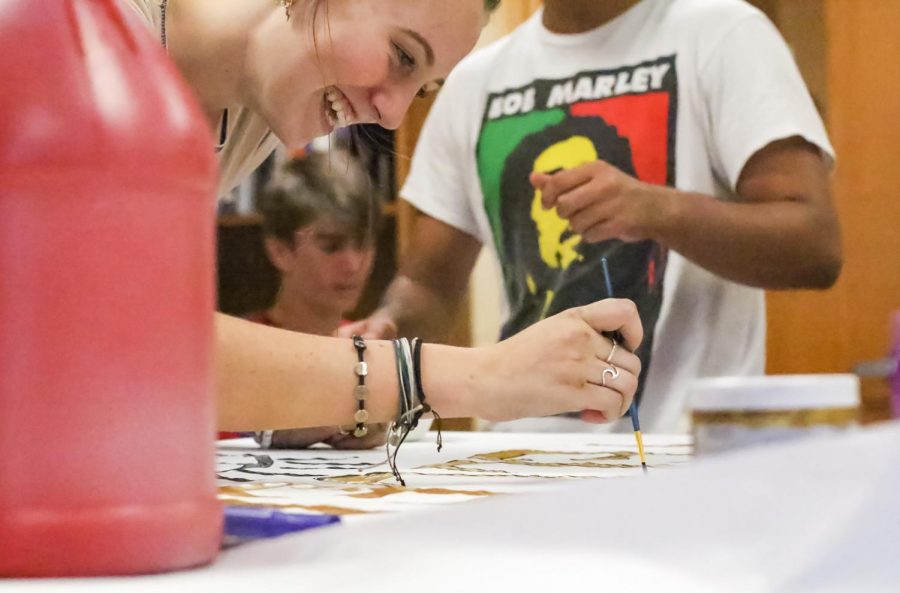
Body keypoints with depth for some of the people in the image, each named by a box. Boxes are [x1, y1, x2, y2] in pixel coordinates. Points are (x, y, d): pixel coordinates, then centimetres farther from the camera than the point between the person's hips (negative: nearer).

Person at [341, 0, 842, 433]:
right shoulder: (475, 82, 11)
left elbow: (817, 249, -11)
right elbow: (432, 281, 15)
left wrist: (660, 210, -27)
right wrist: (387, 325, -6)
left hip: (687, 450, -4)